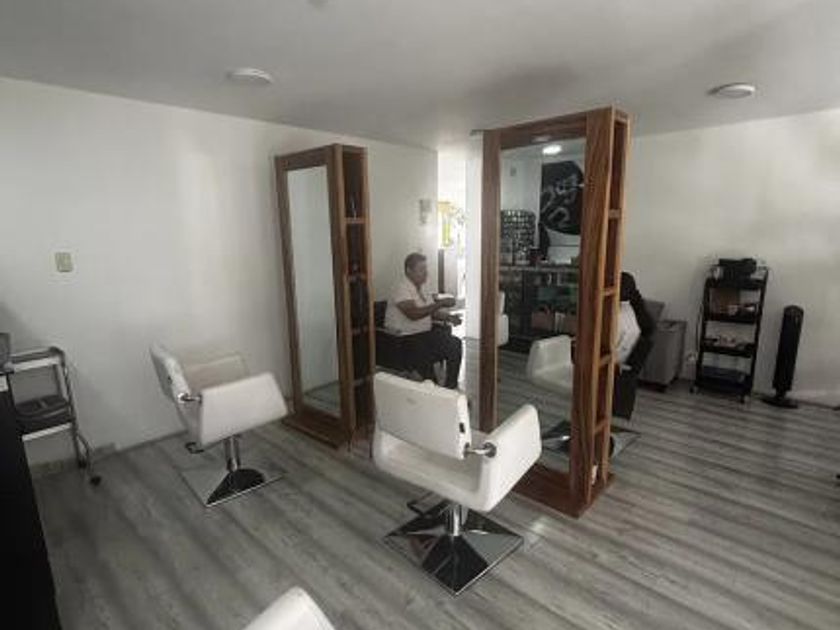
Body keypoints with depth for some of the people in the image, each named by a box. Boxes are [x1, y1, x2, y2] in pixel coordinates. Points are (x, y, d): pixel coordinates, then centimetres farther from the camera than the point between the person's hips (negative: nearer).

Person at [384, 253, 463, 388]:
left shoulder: (420, 289, 13)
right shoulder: (402, 288, -15)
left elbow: (432, 312, 16)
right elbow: (413, 314, -29)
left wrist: (448, 317, -4)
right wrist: (440, 303, -27)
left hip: (423, 333, 9)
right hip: (406, 340, -9)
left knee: (454, 343, -7)